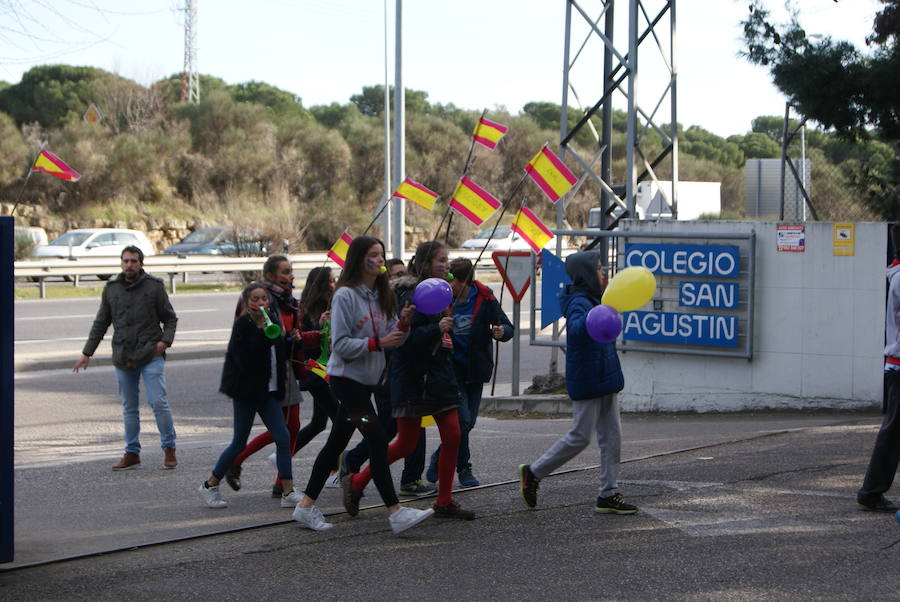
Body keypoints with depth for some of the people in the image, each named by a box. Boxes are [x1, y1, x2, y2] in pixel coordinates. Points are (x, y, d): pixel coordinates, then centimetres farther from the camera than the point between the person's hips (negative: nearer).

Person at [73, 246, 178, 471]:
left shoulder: (154, 286, -1)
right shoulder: (111, 289, 8)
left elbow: (170, 319, 5)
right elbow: (100, 323, 14)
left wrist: (165, 341, -13)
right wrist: (87, 353, 11)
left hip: (151, 356, -4)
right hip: (123, 357, 4)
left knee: (158, 402, -10)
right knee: (129, 408, 8)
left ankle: (169, 450, 1)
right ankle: (132, 454, 15)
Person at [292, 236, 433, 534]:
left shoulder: (381, 296, 11)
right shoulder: (345, 296, -13)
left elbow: (391, 338, 11)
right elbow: (340, 344, -17)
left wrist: (403, 323, -9)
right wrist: (377, 343, -23)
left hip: (366, 380, 8)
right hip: (346, 377, -8)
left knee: (337, 442, 12)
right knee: (377, 439, -14)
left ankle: (306, 505, 20)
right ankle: (395, 512, -14)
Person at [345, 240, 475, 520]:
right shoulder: (411, 296, -15)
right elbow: (405, 338, -24)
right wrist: (437, 329, -32)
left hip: (441, 379, 8)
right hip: (414, 381, -8)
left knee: (452, 436, 1)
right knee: (406, 444, -2)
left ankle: (444, 502, 11)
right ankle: (355, 483, 14)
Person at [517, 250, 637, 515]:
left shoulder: (594, 299, 14)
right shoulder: (579, 302, -17)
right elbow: (576, 329, -39)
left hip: (604, 380, 10)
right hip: (586, 381, -10)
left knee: (611, 436, 7)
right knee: (580, 437, -4)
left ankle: (608, 494, 11)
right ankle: (533, 473, 10)